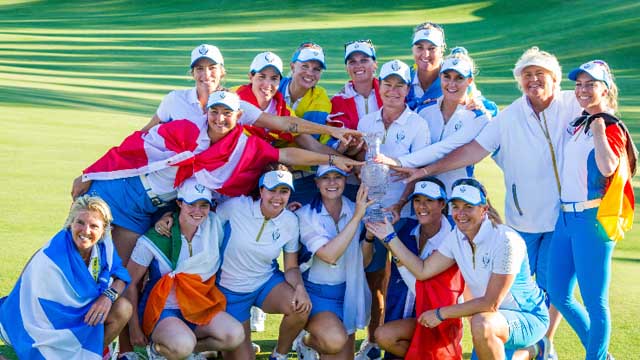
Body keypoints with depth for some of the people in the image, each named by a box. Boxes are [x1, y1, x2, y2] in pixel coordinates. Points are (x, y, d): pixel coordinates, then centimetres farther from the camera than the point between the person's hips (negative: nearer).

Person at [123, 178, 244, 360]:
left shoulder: (215, 224, -6)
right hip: (162, 310, -4)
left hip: (198, 307, 5)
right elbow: (131, 283, -8)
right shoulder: (154, 240, -14)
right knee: (183, 345, -35)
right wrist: (134, 328, -7)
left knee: (235, 335, -21)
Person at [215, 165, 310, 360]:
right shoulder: (236, 207, -20)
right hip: (231, 288, -2)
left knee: (301, 307, -29)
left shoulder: (291, 222, -10)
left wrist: (300, 288, -23)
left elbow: (291, 267, -3)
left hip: (267, 282, 2)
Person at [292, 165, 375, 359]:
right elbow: (329, 255, -26)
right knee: (335, 340, -32)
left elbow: (364, 261, 4)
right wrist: (356, 217, -28)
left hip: (347, 292, 5)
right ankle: (304, 340, 2)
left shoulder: (355, 210, 1)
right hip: (316, 292, -5)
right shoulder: (306, 215, -12)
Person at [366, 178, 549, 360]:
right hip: (496, 319, 8)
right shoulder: (457, 237, -2)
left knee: (481, 323, -35)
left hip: (529, 318, -8)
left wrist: (441, 314, -20)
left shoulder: (506, 241, -25)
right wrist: (390, 237, -3)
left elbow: (491, 303, -25)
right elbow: (423, 270, 2)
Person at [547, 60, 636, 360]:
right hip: (565, 216, 8)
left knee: (594, 301, -2)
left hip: (593, 219, -8)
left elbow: (607, 168, -25)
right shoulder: (576, 125, 15)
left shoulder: (612, 128, -7)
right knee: (558, 294, 13)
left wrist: (598, 130, -18)